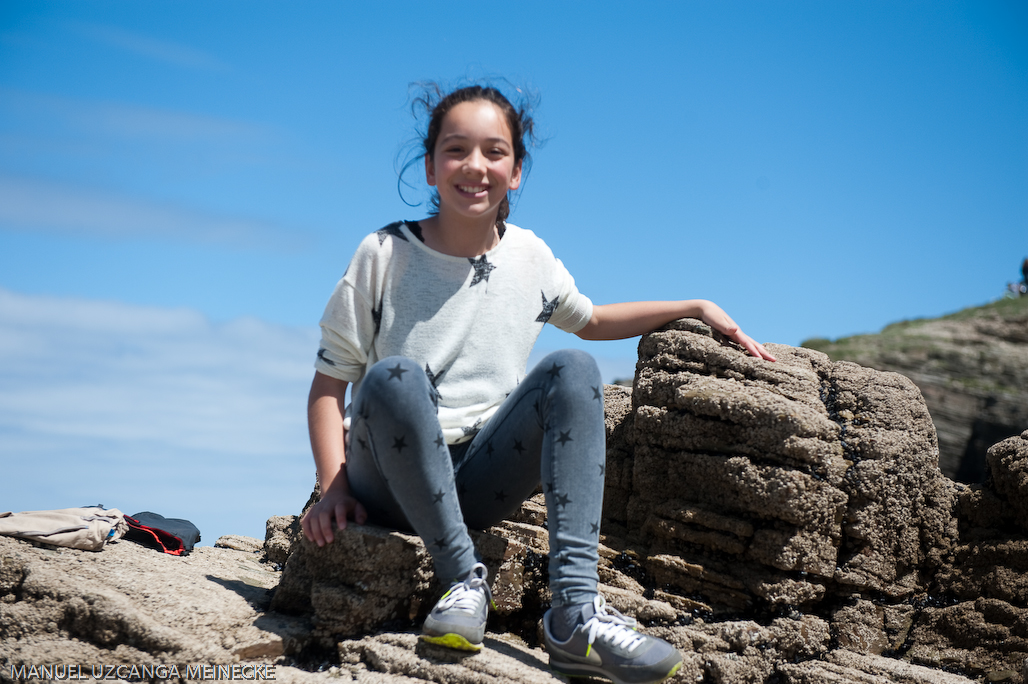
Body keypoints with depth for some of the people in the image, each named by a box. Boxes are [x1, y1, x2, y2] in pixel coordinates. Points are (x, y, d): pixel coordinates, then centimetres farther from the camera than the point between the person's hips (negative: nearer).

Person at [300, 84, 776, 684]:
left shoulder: (530, 257, 7)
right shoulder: (385, 254, -4)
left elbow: (590, 320, 27)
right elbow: (330, 381, -3)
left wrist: (697, 308, 18)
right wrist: (335, 487, -16)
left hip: (480, 481, 3)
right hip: (391, 482, -3)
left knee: (573, 369, -20)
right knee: (394, 377, -33)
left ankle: (575, 612, -32)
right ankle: (464, 577, -21)